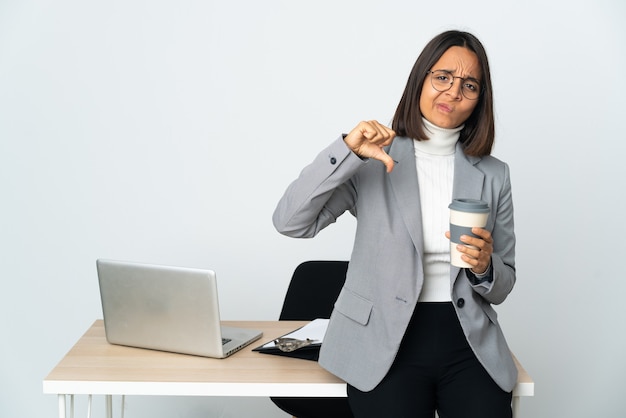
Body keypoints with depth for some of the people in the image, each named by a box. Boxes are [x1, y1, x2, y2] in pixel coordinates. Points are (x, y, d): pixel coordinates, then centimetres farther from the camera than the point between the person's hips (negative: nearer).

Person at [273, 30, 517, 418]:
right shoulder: (375, 161, 0)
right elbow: (290, 222, -12)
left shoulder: (494, 175, 8)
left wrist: (485, 267, -10)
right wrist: (348, 151, -21)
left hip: (469, 343, 3)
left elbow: (502, 287, 13)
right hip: (386, 342, -2)